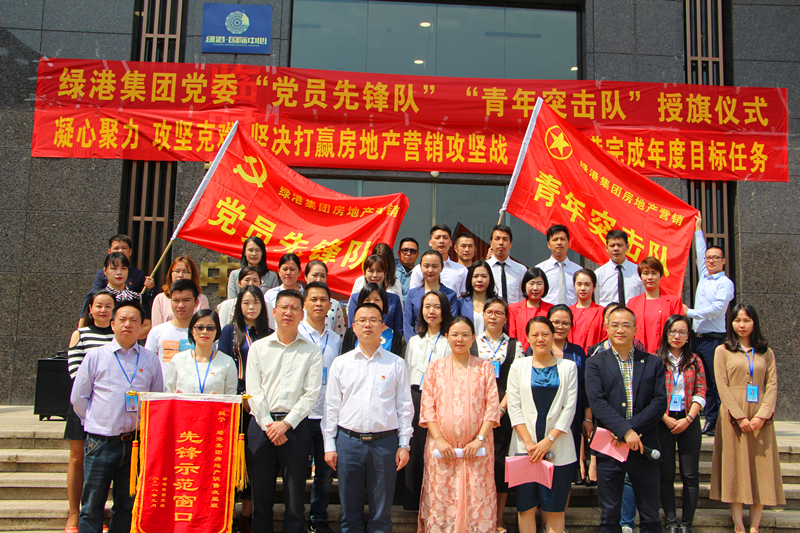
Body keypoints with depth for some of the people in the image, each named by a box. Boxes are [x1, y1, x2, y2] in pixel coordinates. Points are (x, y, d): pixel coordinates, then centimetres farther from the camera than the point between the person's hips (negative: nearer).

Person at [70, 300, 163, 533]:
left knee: (127, 505, 10)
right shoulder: (95, 356, 3)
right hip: (101, 441, -2)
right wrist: (95, 421, 3)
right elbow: (78, 398, 7)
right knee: (92, 507, 3)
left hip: (136, 442, 2)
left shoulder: (151, 360, 6)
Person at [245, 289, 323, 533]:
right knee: (261, 497, 6)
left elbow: (311, 394, -2)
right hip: (261, 425, 1)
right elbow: (253, 390, 2)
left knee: (295, 500, 3)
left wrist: (286, 424, -11)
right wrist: (268, 425, -8)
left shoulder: (312, 351, 6)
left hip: (295, 426, -1)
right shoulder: (258, 347, 10)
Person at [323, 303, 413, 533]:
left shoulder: (396, 364, 5)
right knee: (350, 512, 9)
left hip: (385, 442, -1)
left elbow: (405, 407, 5)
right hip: (349, 441, 1)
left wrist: (404, 445, 0)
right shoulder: (341, 363, 8)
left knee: (381, 514, 7)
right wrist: (329, 445, 4)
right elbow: (331, 406, 8)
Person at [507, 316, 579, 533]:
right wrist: (529, 442, -9)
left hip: (558, 448, 0)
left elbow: (569, 408, 0)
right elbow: (514, 406, 1)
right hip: (524, 447, 0)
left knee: (555, 508, 3)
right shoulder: (519, 366, 6)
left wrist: (549, 440, -9)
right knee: (526, 506, 3)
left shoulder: (568, 367, 6)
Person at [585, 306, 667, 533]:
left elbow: (660, 402, -2)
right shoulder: (595, 363, 3)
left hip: (644, 447, 1)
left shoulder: (653, 363, 7)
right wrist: (625, 430, -20)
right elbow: (596, 402, -9)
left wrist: (634, 430, -14)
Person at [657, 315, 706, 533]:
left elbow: (700, 393, 3)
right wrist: (666, 419, -11)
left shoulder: (695, 361, 9)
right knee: (666, 474, 2)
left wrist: (688, 419, -9)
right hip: (663, 422, -2)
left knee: (690, 474, 1)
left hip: (689, 421, 2)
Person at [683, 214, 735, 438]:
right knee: (705, 383, 7)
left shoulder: (725, 283, -5)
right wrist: (698, 228, 29)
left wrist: (690, 312, -14)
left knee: (717, 382, -6)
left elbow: (718, 308, -16)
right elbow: (700, 253, 25)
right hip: (697, 336, 7)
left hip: (714, 338, -7)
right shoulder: (704, 276, 14)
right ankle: (710, 422, 12)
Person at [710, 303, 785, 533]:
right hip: (733, 417, -2)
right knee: (735, 467, -3)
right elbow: (722, 386, -2)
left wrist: (762, 415, -10)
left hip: (760, 418, 2)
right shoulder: (723, 351, 6)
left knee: (761, 468, 0)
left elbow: (772, 385, 4)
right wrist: (740, 417, -12)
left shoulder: (766, 353, 13)